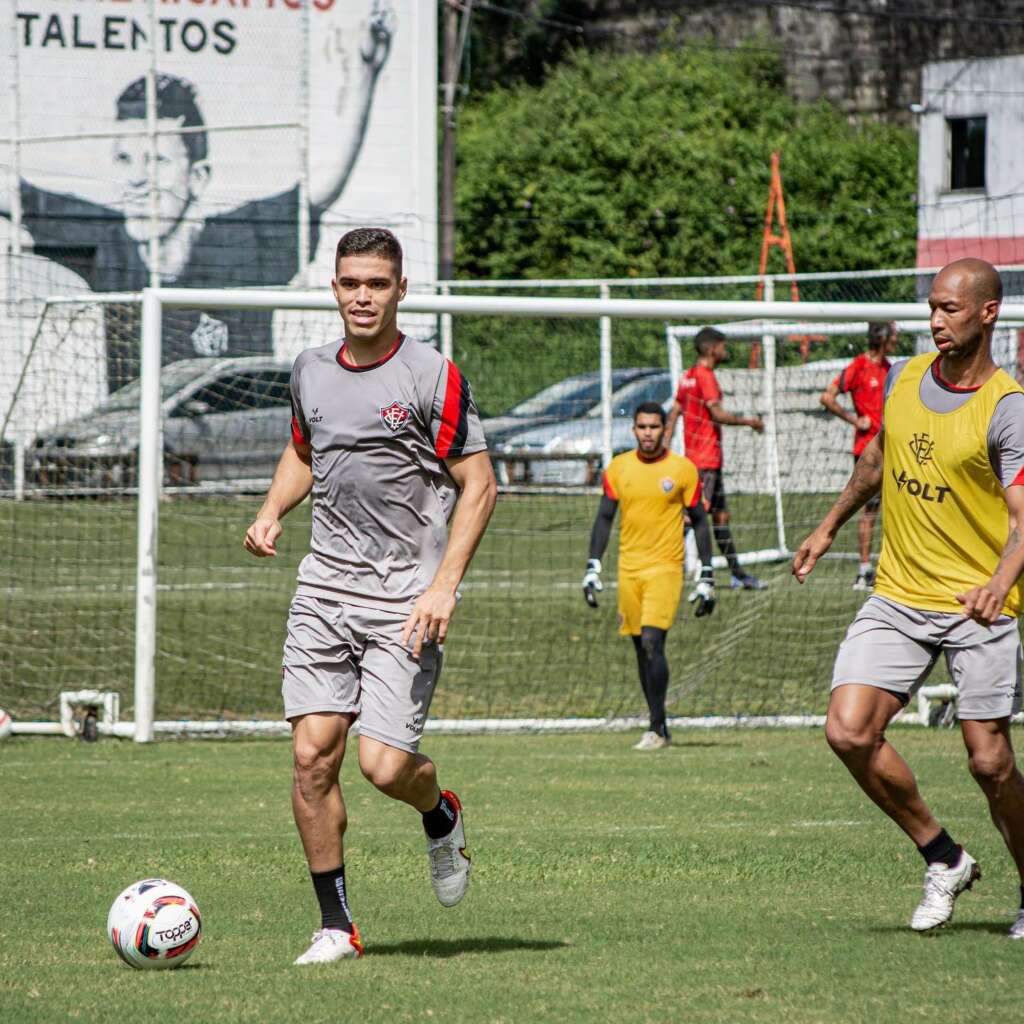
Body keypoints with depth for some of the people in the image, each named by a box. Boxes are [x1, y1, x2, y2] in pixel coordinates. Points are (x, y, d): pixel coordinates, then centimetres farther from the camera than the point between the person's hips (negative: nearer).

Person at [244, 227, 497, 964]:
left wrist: (443, 586, -15)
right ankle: (336, 925, 6)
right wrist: (272, 511, 8)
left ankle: (440, 813, 26)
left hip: (405, 597, -4)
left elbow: (478, 486, -6)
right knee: (313, 754, -5)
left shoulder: (433, 377, -7)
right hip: (325, 589, 5)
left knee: (384, 766, -11)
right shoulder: (311, 371, 9)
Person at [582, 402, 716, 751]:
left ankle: (657, 728, -12)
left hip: (665, 567, -4)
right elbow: (604, 517, 11)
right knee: (641, 647, 6)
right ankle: (659, 727, 17)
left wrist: (707, 578, 1)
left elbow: (699, 521, 4)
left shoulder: (683, 469, -1)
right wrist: (592, 568, 2)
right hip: (628, 567, 4)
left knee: (652, 641, -17)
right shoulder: (618, 467, 6)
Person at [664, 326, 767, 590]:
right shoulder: (705, 376, -13)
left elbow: (673, 413, 15)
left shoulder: (688, 376, 15)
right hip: (706, 458, -10)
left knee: (721, 514, 13)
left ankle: (737, 573, 18)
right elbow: (718, 414, -20)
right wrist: (748, 421, -8)